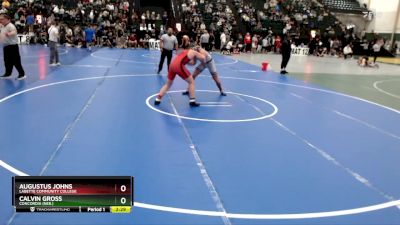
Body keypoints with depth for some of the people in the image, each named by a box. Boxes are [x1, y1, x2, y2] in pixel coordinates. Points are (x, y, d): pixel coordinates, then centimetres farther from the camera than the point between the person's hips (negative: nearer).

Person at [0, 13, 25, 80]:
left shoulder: (10, 26, -17)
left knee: (16, 61, -6)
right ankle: (8, 74, 25)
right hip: (6, 46, 9)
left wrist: (9, 34, -58)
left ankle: (22, 74, 0)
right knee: (7, 61, 15)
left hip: (12, 46, -9)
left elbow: (14, 32, -40)